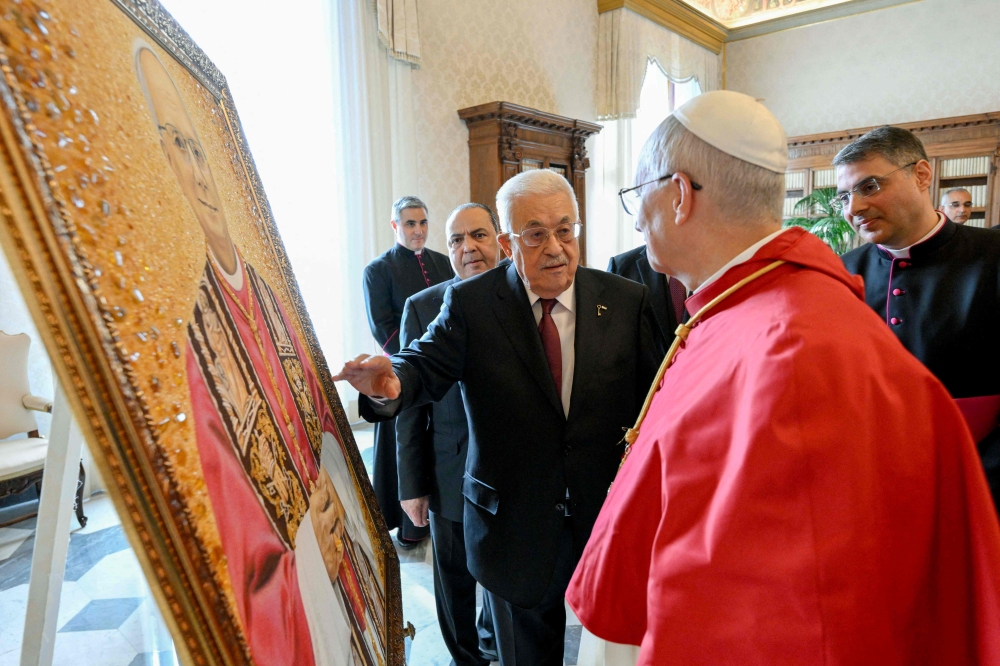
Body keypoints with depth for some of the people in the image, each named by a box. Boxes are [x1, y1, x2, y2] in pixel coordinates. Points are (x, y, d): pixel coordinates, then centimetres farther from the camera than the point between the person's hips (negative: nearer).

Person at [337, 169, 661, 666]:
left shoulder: (626, 300, -4)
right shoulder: (469, 303, -7)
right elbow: (427, 366, -17)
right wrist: (391, 384, -39)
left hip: (611, 523, 1)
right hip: (514, 529, -1)